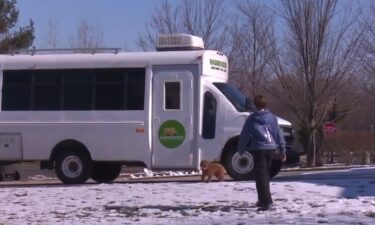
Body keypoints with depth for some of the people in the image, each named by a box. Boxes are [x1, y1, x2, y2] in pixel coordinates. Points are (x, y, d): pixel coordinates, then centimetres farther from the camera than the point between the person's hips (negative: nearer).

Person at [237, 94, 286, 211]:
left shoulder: (252, 119, -2)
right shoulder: (272, 117, 6)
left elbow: (244, 135, 0)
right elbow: (279, 134, 7)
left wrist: (241, 150, 10)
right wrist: (282, 150, 12)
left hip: (258, 149, -4)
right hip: (271, 149, 4)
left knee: (261, 176, -6)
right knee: (265, 174, 20)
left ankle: (266, 201, -17)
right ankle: (264, 199, 30)